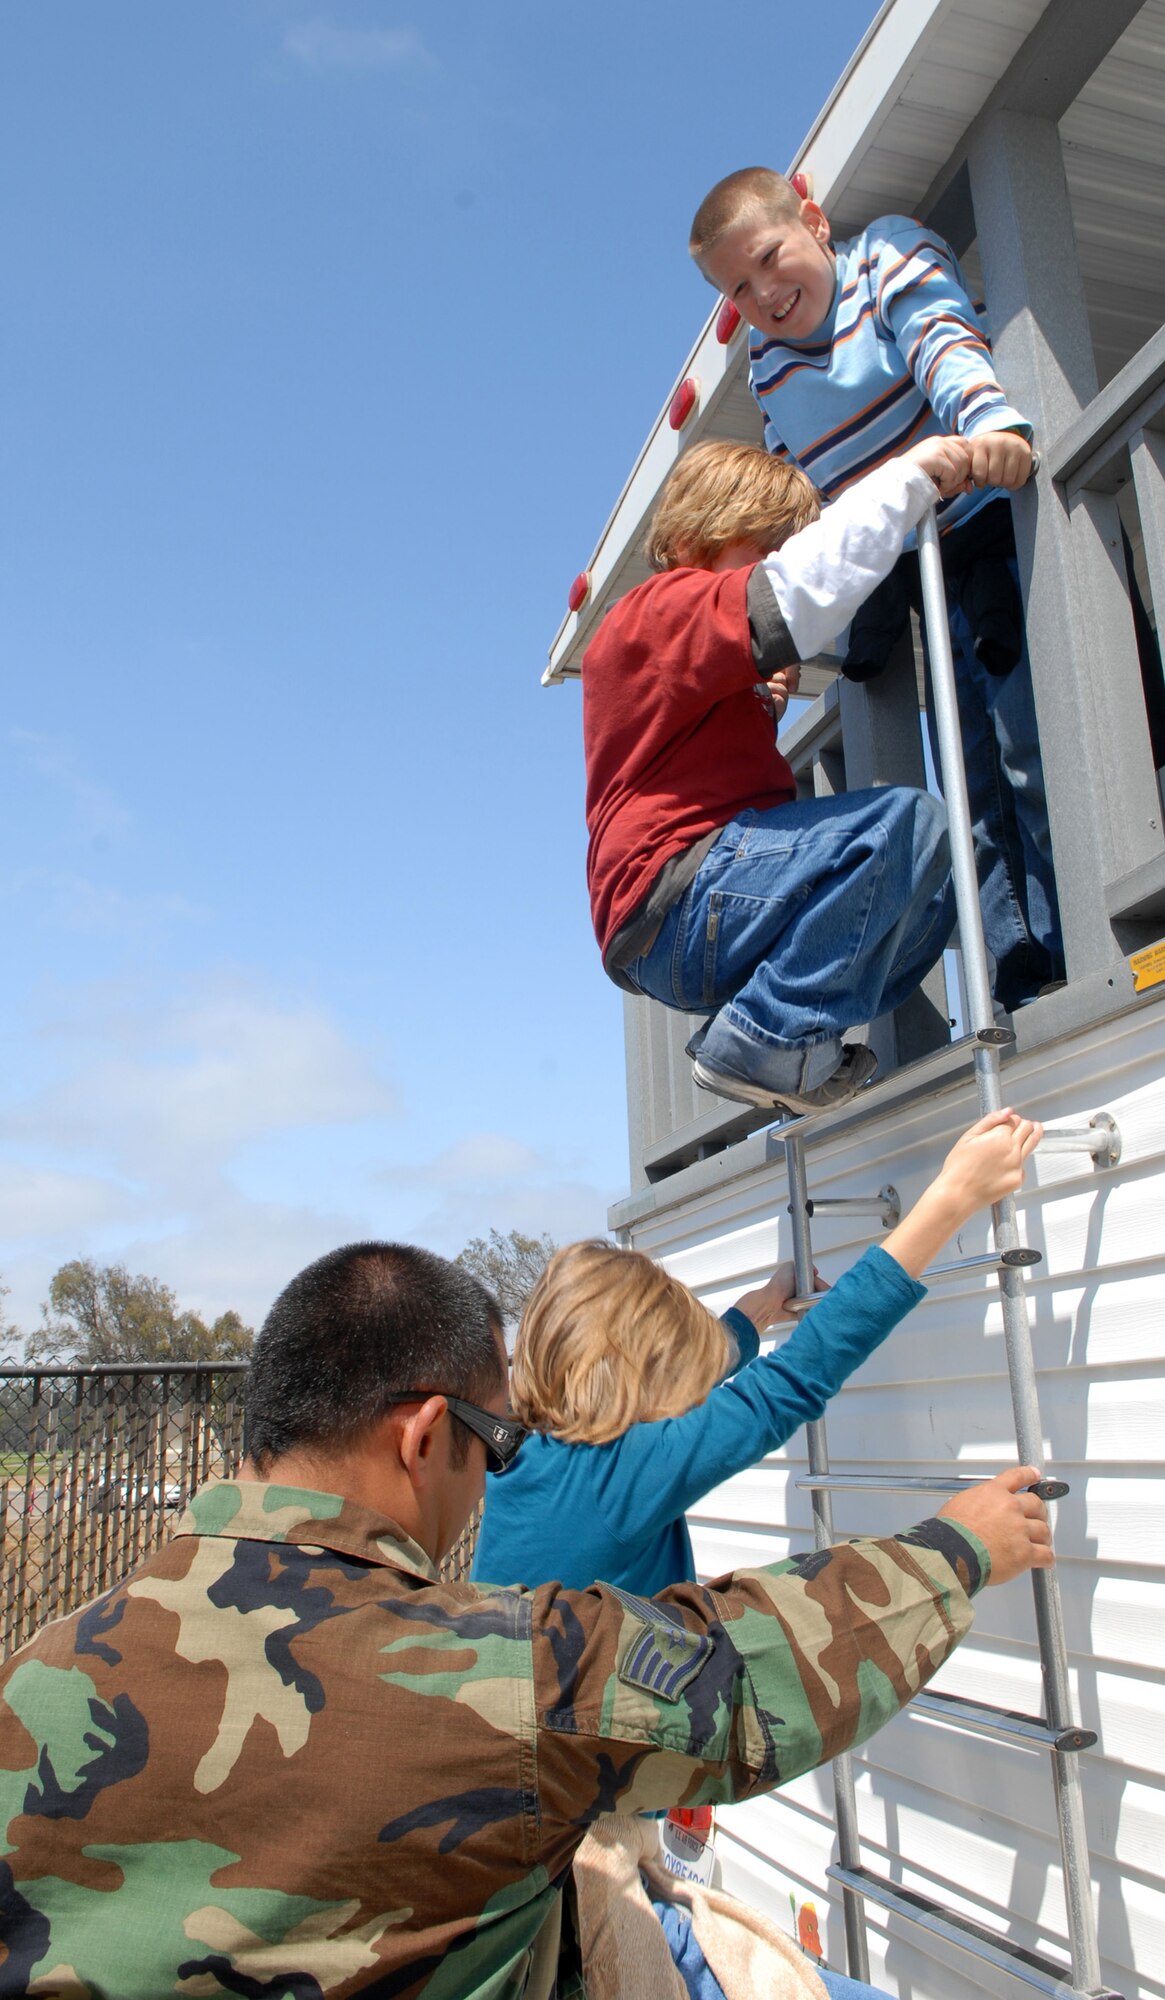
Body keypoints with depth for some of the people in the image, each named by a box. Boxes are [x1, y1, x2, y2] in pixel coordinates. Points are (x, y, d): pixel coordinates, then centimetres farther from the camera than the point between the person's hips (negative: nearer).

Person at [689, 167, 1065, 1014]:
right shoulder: (768, 372, 17)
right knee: (971, 792, -2)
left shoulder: (890, 251, 4)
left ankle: (1086, 959, -13)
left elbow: (944, 336, -18)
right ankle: (1019, 983, -2)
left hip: (1000, 526, -5)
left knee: (1035, 748, -16)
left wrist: (987, 418, -38)